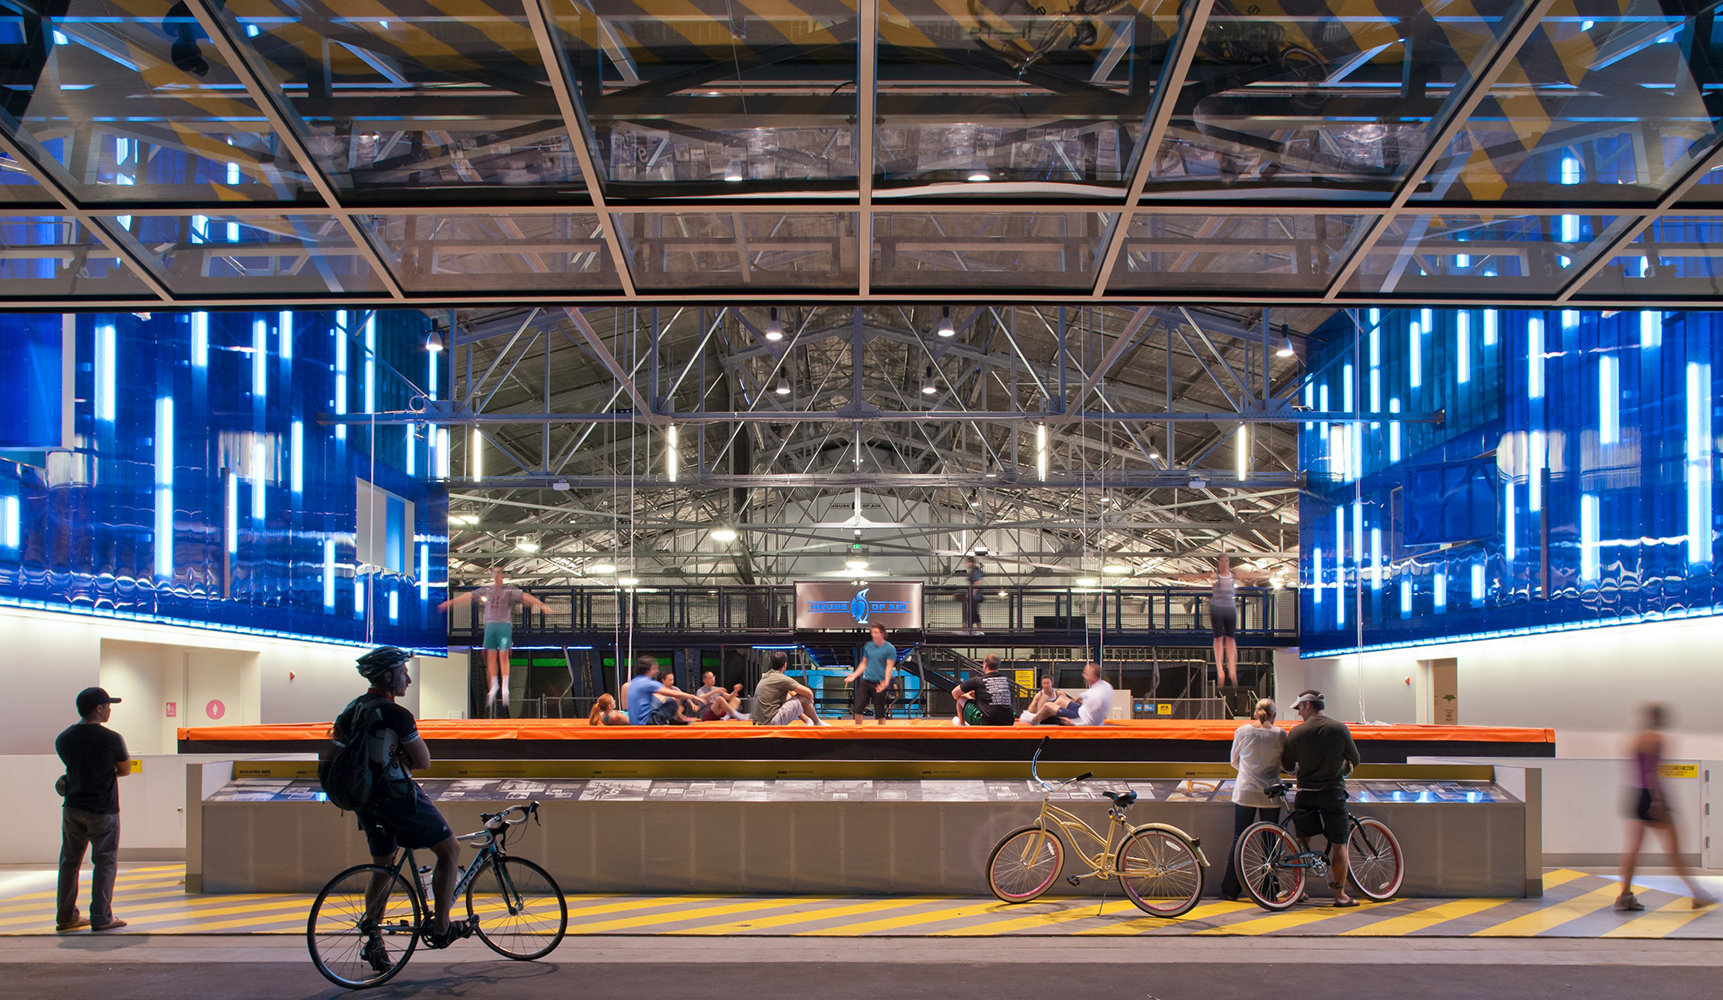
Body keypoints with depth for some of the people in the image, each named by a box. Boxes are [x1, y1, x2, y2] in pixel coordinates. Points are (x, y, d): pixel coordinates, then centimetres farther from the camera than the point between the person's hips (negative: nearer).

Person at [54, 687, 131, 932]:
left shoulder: (63, 739, 1)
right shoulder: (111, 739, -14)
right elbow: (125, 770, -1)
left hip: (72, 808, 5)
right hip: (103, 810, -5)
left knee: (69, 861, 14)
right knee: (105, 862, 3)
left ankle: (66, 916, 20)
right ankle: (101, 917, 2)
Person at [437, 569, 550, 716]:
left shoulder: (510, 591, 3)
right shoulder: (486, 591, 14)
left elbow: (525, 596, -8)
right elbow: (468, 596, 18)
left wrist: (541, 604, -22)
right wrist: (450, 602, 22)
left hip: (504, 625, -3)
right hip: (490, 625, 3)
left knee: (503, 656, -7)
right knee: (491, 656, 4)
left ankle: (505, 688, -4)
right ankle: (494, 687, 14)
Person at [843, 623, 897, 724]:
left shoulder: (890, 649, -6)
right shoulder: (868, 646, 9)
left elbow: (889, 667, -12)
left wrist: (886, 682, -25)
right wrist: (854, 675, 9)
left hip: (879, 685, -4)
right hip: (865, 682, 5)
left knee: (880, 713, 2)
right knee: (858, 708, -2)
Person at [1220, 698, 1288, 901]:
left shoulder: (1242, 732, -3)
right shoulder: (1280, 734, -6)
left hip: (1245, 792, 1)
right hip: (1270, 794, 0)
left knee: (1238, 840, 7)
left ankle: (1230, 890, 10)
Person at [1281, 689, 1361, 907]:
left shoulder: (1296, 732, -4)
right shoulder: (1340, 729, -2)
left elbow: (1287, 765, 4)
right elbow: (1354, 760, 9)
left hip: (1305, 793, 1)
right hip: (1333, 792, -1)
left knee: (1301, 842, 12)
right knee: (1338, 844, 5)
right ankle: (1340, 894, 6)